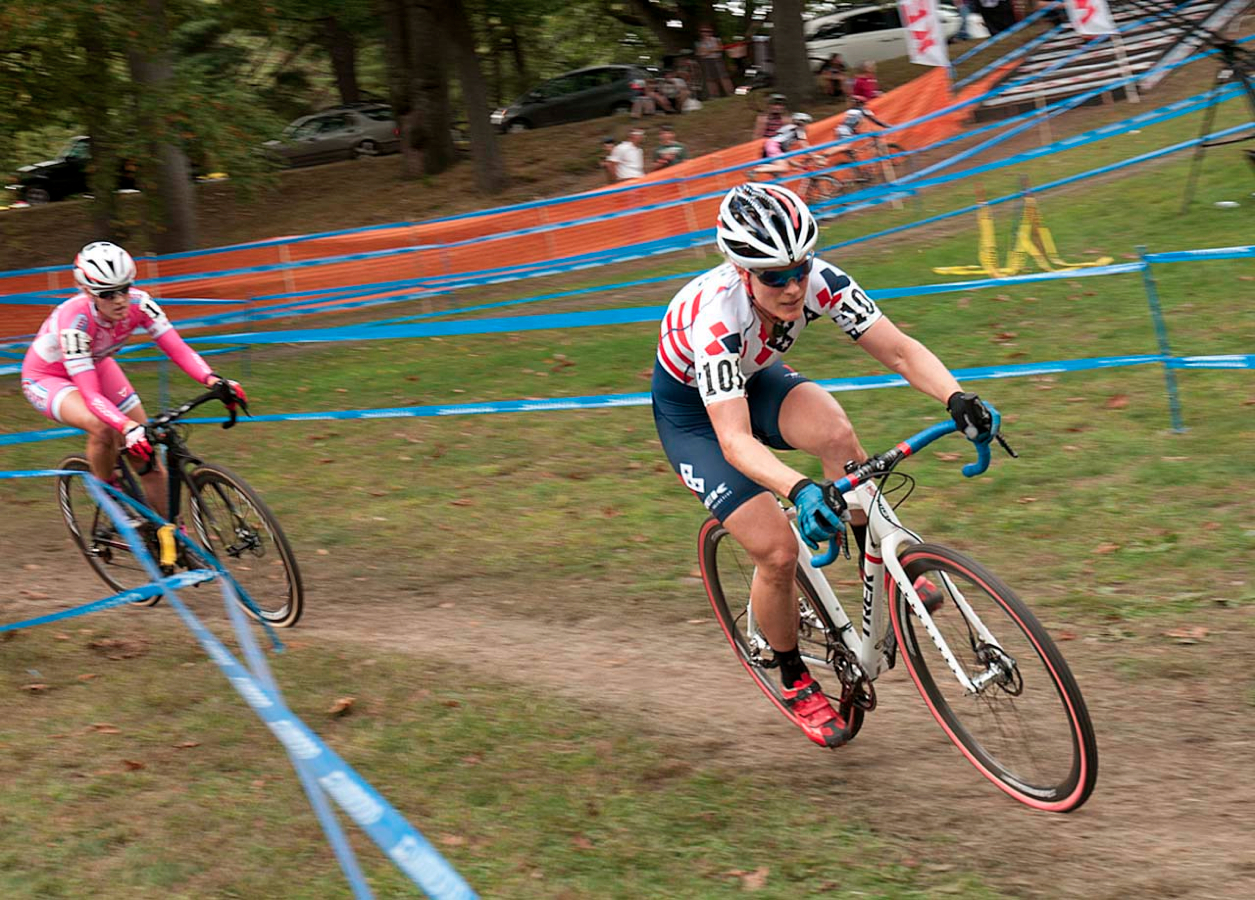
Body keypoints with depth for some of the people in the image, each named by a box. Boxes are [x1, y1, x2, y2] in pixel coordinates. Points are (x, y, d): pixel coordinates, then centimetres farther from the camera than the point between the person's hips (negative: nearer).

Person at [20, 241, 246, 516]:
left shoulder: (138, 302, -26)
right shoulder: (75, 318, -39)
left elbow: (177, 348, -28)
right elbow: (90, 393, -42)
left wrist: (212, 379, -46)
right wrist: (127, 427, -57)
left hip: (96, 365, 5)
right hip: (45, 378, -5)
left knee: (146, 447, -6)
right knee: (103, 429, -34)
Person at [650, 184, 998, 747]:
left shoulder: (819, 282, -27)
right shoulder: (716, 316, -40)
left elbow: (900, 351, -26)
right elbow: (735, 441, -46)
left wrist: (957, 399, -44)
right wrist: (800, 490, -62)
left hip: (757, 378, 4)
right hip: (692, 410, -4)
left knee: (834, 432, -31)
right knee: (777, 552, -15)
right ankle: (794, 684, 11)